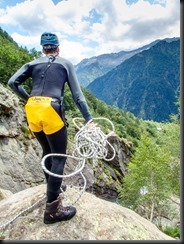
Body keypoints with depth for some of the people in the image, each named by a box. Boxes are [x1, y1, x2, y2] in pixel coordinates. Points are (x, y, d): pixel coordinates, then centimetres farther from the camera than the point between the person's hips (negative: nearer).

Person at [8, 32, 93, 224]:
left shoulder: (33, 63, 21)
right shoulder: (66, 64, 14)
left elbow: (12, 82, 7)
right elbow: (77, 94, 4)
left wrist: (28, 100, 18)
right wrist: (88, 118, 2)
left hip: (31, 111, 5)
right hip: (51, 111, -4)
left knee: (47, 151, 23)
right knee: (59, 157, 4)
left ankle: (52, 188, 41)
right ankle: (52, 209, 7)